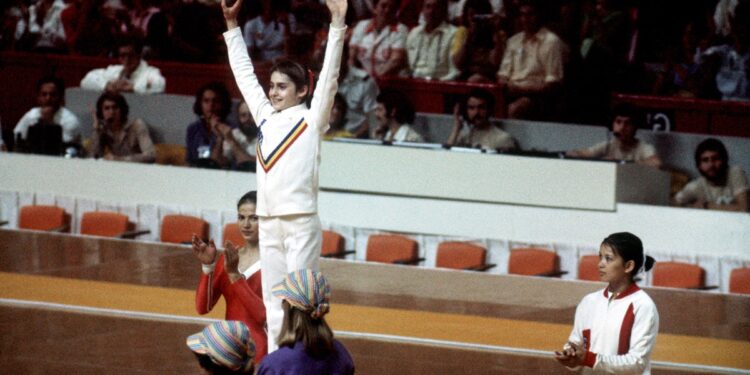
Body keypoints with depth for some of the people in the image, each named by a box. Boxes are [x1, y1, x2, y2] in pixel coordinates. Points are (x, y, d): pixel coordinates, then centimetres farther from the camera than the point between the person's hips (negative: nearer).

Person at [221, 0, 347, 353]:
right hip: (269, 222, 6)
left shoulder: (311, 120, 1)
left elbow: (328, 77, -8)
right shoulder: (266, 117, 15)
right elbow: (244, 74, 22)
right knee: (273, 304, 8)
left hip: (300, 221, -6)